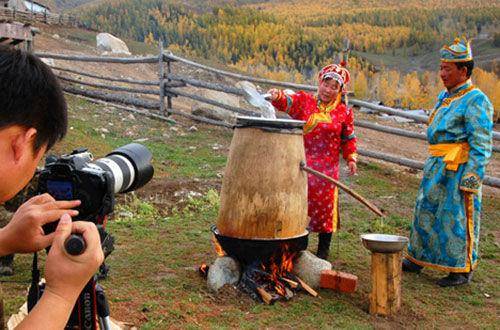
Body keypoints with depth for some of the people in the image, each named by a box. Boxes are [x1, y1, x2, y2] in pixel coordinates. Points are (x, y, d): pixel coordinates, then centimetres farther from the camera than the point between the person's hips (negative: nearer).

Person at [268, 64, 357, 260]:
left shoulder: (344, 113, 7)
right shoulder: (303, 101, 3)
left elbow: (348, 139, 14)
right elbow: (286, 102, -15)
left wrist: (351, 158, 4)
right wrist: (277, 96, -36)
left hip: (327, 169, 1)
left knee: (325, 205, 4)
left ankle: (323, 250, 18)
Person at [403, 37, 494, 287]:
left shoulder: (476, 101, -12)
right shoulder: (444, 96, 15)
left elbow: (481, 147, -15)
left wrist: (471, 180, -19)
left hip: (459, 169, -9)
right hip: (436, 165, 9)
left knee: (457, 219, -1)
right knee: (425, 210, 15)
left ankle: (462, 270, 14)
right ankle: (417, 259, 29)